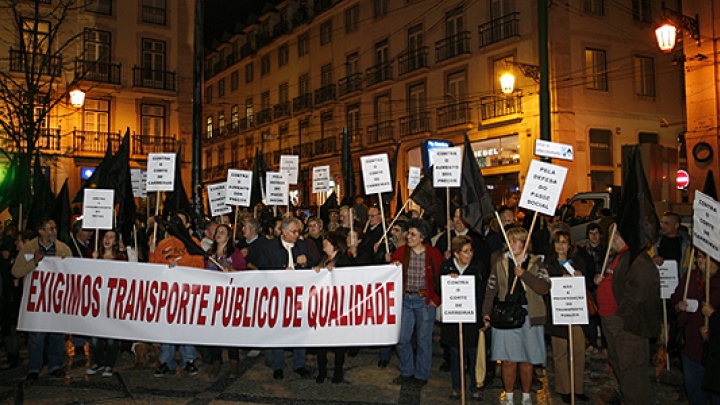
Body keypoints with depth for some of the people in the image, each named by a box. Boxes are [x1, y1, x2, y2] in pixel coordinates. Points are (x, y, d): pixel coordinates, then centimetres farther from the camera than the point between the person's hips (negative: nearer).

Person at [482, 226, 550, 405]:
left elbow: (544, 287, -11)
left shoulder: (536, 263, 3)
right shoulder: (499, 262, 8)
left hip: (529, 317, -1)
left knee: (526, 360, 7)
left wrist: (523, 274, -17)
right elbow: (491, 289, 9)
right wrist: (486, 312, 3)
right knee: (508, 360, 2)